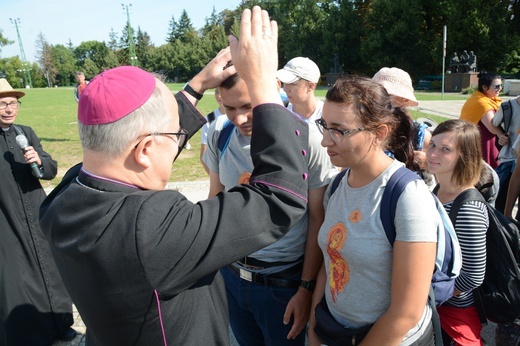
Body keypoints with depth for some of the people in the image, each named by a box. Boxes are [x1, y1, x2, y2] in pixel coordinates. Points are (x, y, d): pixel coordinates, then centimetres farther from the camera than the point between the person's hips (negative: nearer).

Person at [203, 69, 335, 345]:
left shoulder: (306, 137, -18)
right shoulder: (220, 133, -7)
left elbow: (318, 219, -11)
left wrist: (306, 288, -8)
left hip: (284, 281, -3)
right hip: (230, 272, 4)